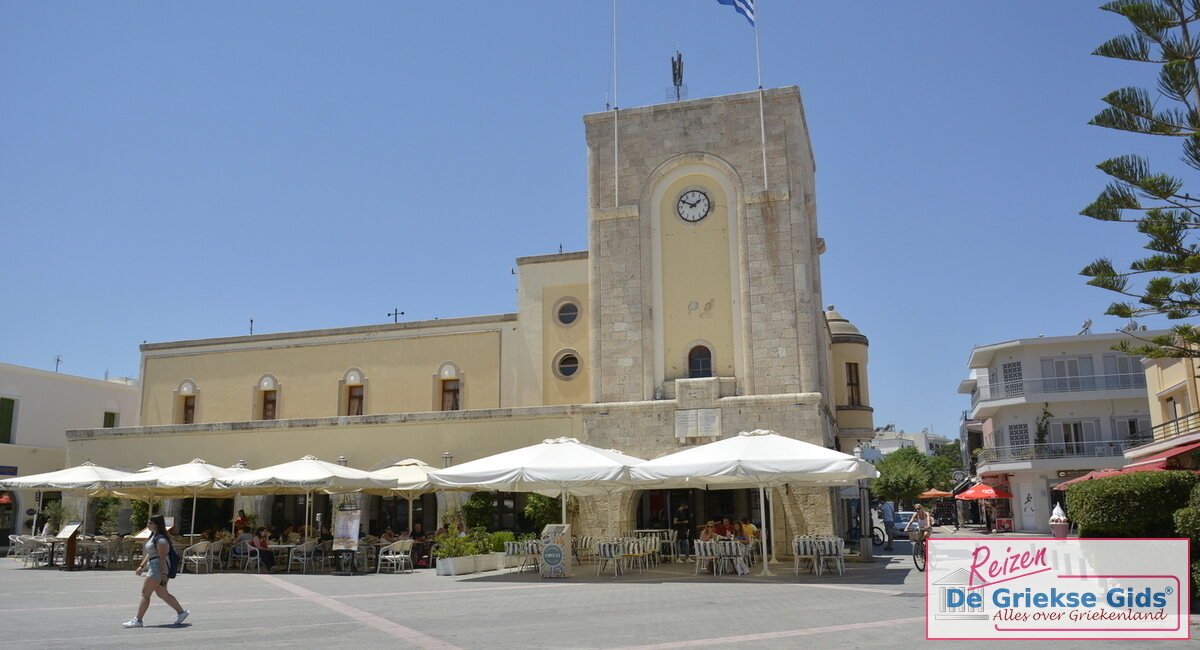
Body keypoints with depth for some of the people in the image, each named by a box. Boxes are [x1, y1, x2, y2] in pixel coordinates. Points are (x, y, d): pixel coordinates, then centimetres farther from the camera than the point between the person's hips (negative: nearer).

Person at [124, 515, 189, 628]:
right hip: (153, 567, 10)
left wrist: (163, 574, -23)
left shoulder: (160, 539, -17)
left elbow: (163, 557, -21)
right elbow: (149, 554, 23)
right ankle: (181, 612, 20)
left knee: (145, 594, -5)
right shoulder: (153, 536, 16)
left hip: (158, 568, -10)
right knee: (163, 594, 13)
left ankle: (137, 620, 1)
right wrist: (142, 566, 17)